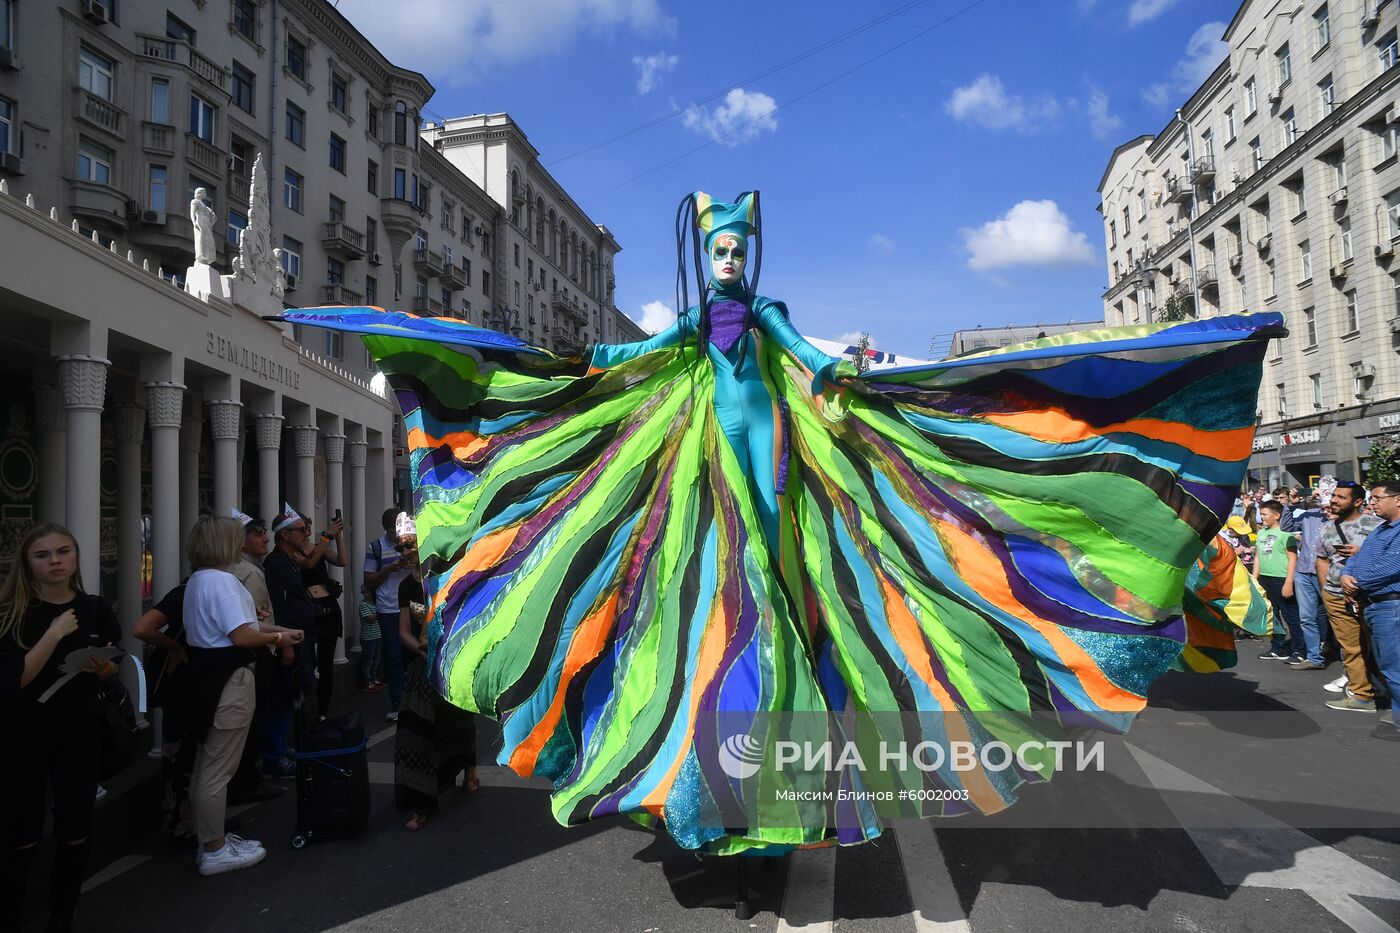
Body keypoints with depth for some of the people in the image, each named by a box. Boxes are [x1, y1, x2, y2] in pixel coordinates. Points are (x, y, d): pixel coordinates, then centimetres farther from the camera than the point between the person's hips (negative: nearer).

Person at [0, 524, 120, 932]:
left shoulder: (96, 608, 0)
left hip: (80, 734, 3)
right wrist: (54, 634, -24)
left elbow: (117, 670, 11)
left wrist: (102, 668, -10)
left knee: (76, 829, 9)